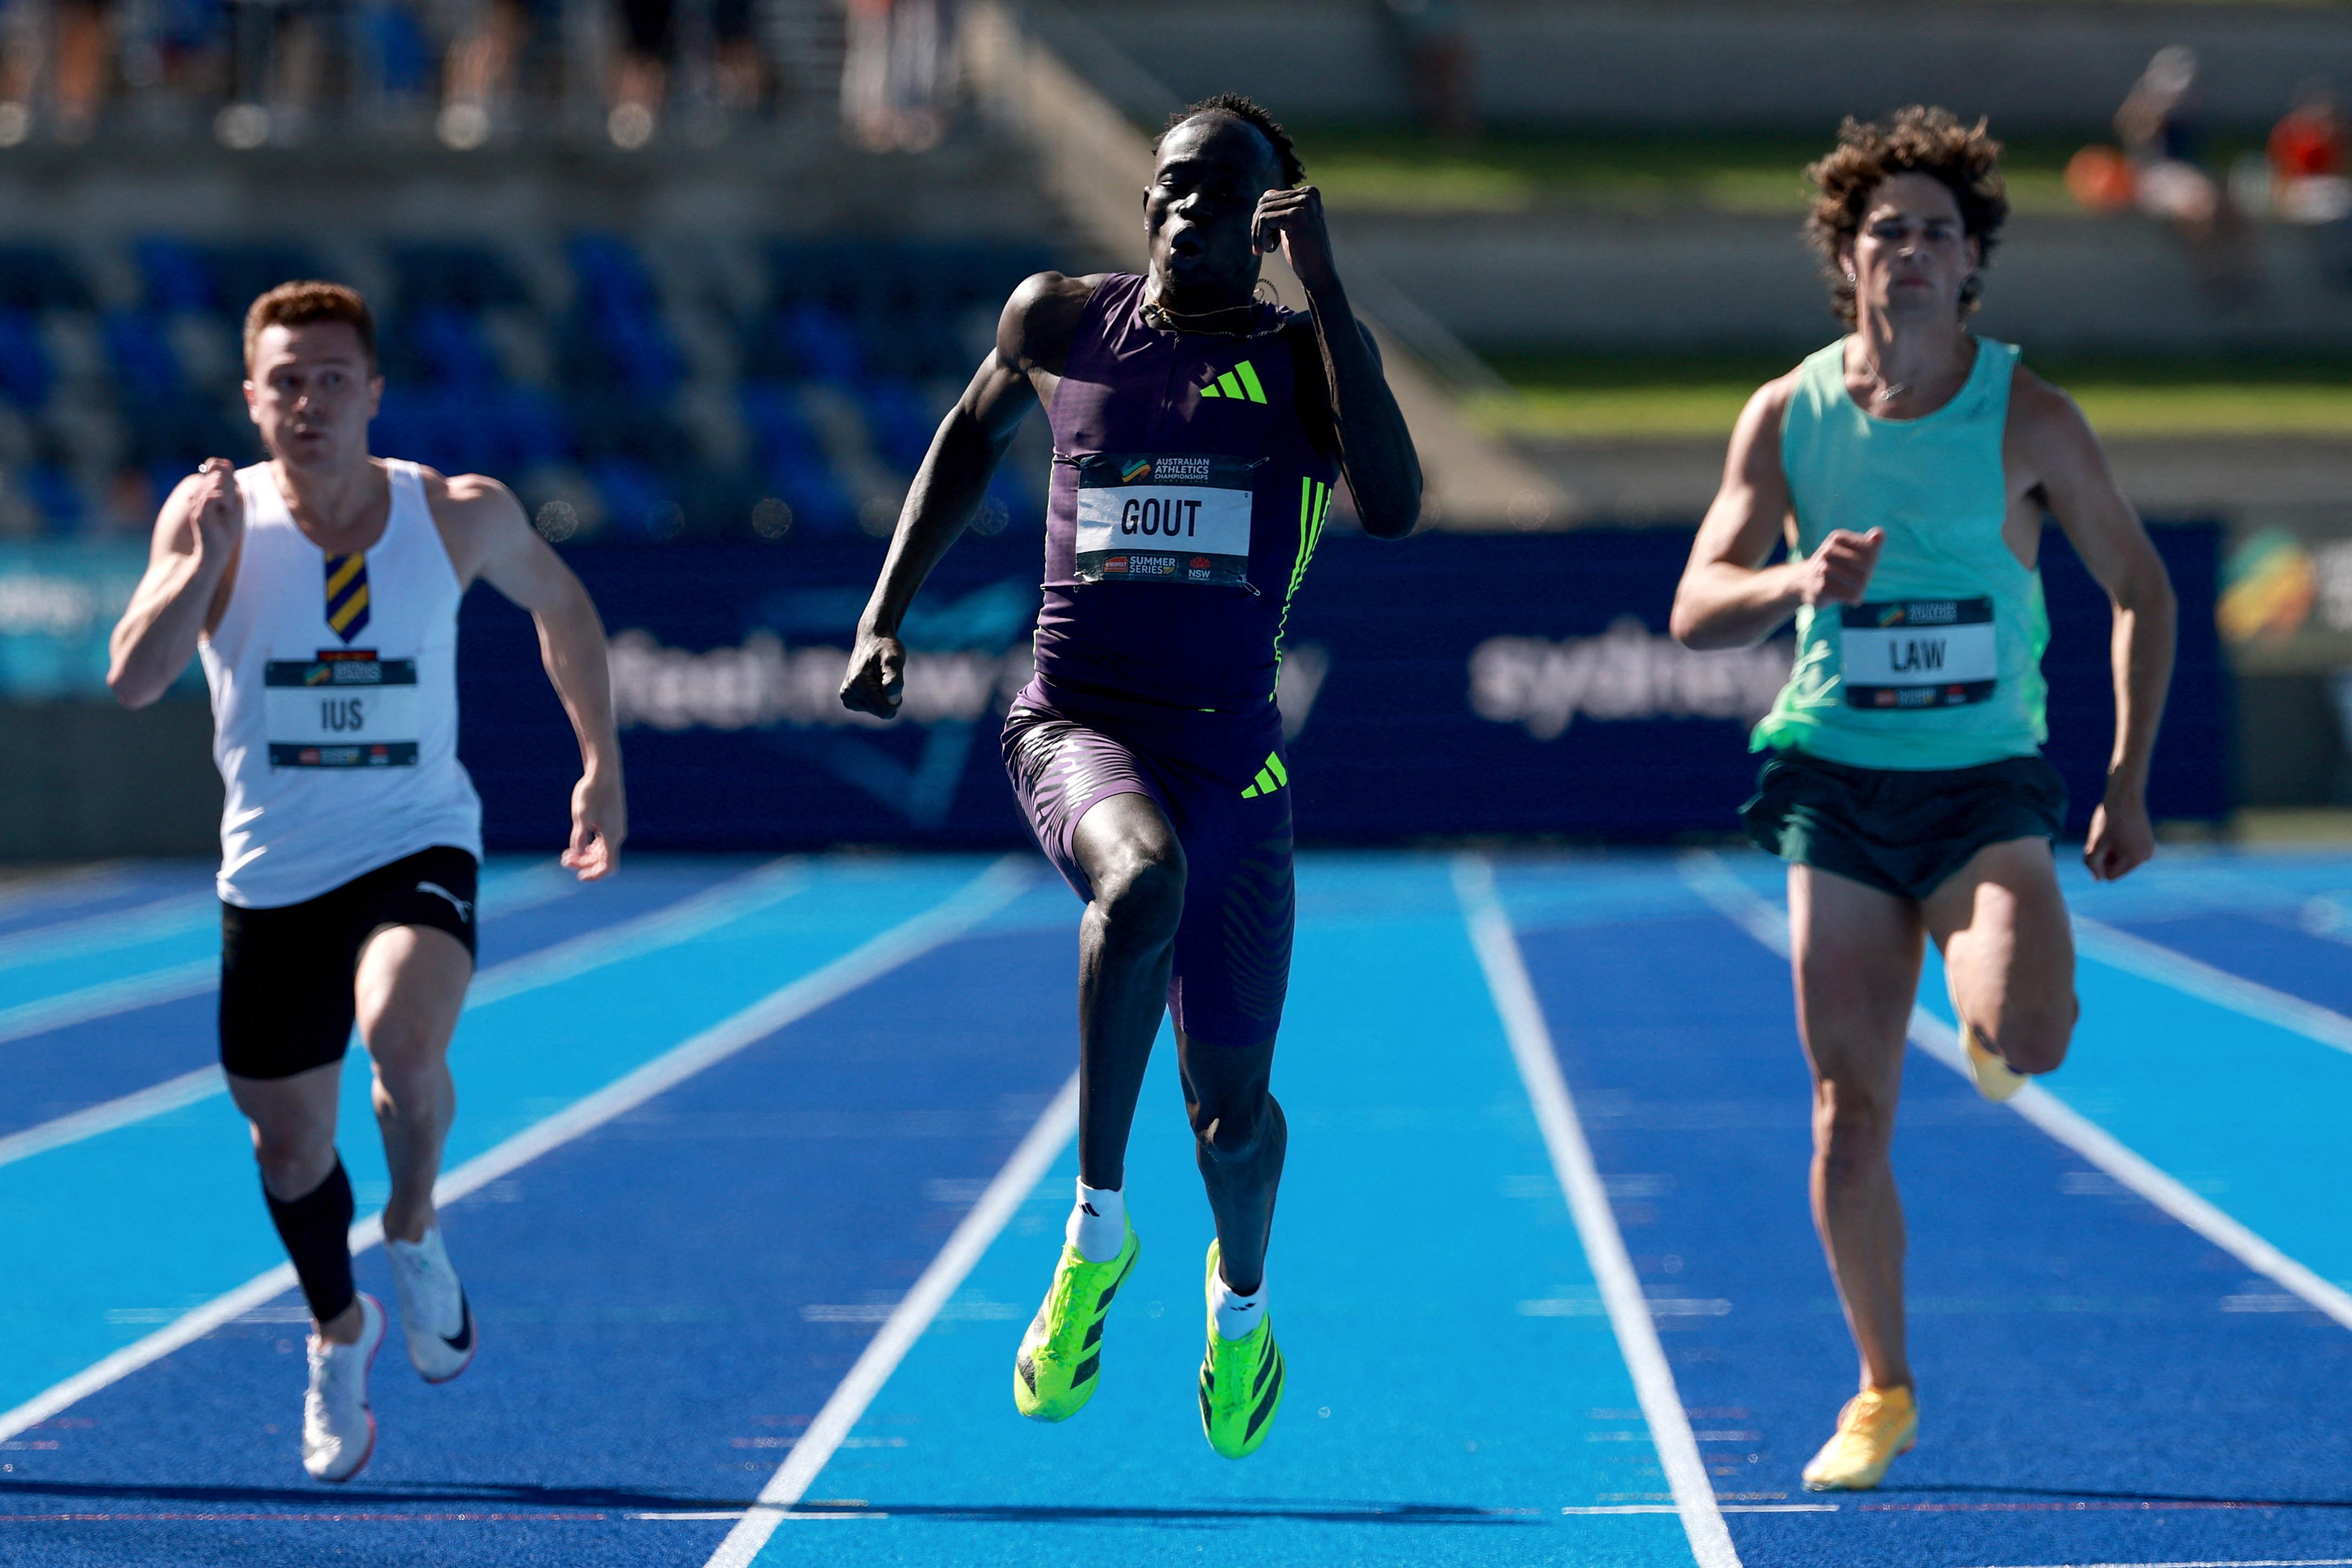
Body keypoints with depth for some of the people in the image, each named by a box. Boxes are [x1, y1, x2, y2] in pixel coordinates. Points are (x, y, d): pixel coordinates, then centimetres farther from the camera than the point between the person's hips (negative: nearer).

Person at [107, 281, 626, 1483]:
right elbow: (132, 679, -22)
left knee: (404, 1037, -32)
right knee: (289, 1150, 12)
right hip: (272, 873, 2)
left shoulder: (461, 516, -8)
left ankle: (415, 1235, -2)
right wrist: (204, 566, -35)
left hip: (417, 846, -1)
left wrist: (602, 765, 12)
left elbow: (558, 604, 12)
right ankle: (339, 1334, 42)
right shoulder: (216, 515, -11)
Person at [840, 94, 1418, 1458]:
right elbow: (974, 434, 26)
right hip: (1077, 725, -1)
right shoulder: (1060, 323, 6)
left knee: (1232, 1101, 7)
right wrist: (885, 616, 19)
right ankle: (1097, 1223, -25)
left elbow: (1396, 507, -17)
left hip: (1231, 753, 1)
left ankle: (1242, 1298, 44)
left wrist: (1327, 288, -19)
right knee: (1145, 876, -38)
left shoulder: (1300, 358, 1)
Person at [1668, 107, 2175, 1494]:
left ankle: (1985, 1023, 11)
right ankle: (1884, 1393, 16)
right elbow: (1697, 610, -2)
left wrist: (2129, 788, 0)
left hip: (1987, 785, -2)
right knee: (1850, 1114, 0)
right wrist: (1799, 581, -24)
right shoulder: (1788, 415, 0)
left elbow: (2142, 590, 4)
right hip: (1837, 788, 2)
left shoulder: (2029, 417, -5)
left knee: (2029, 1036, -28)